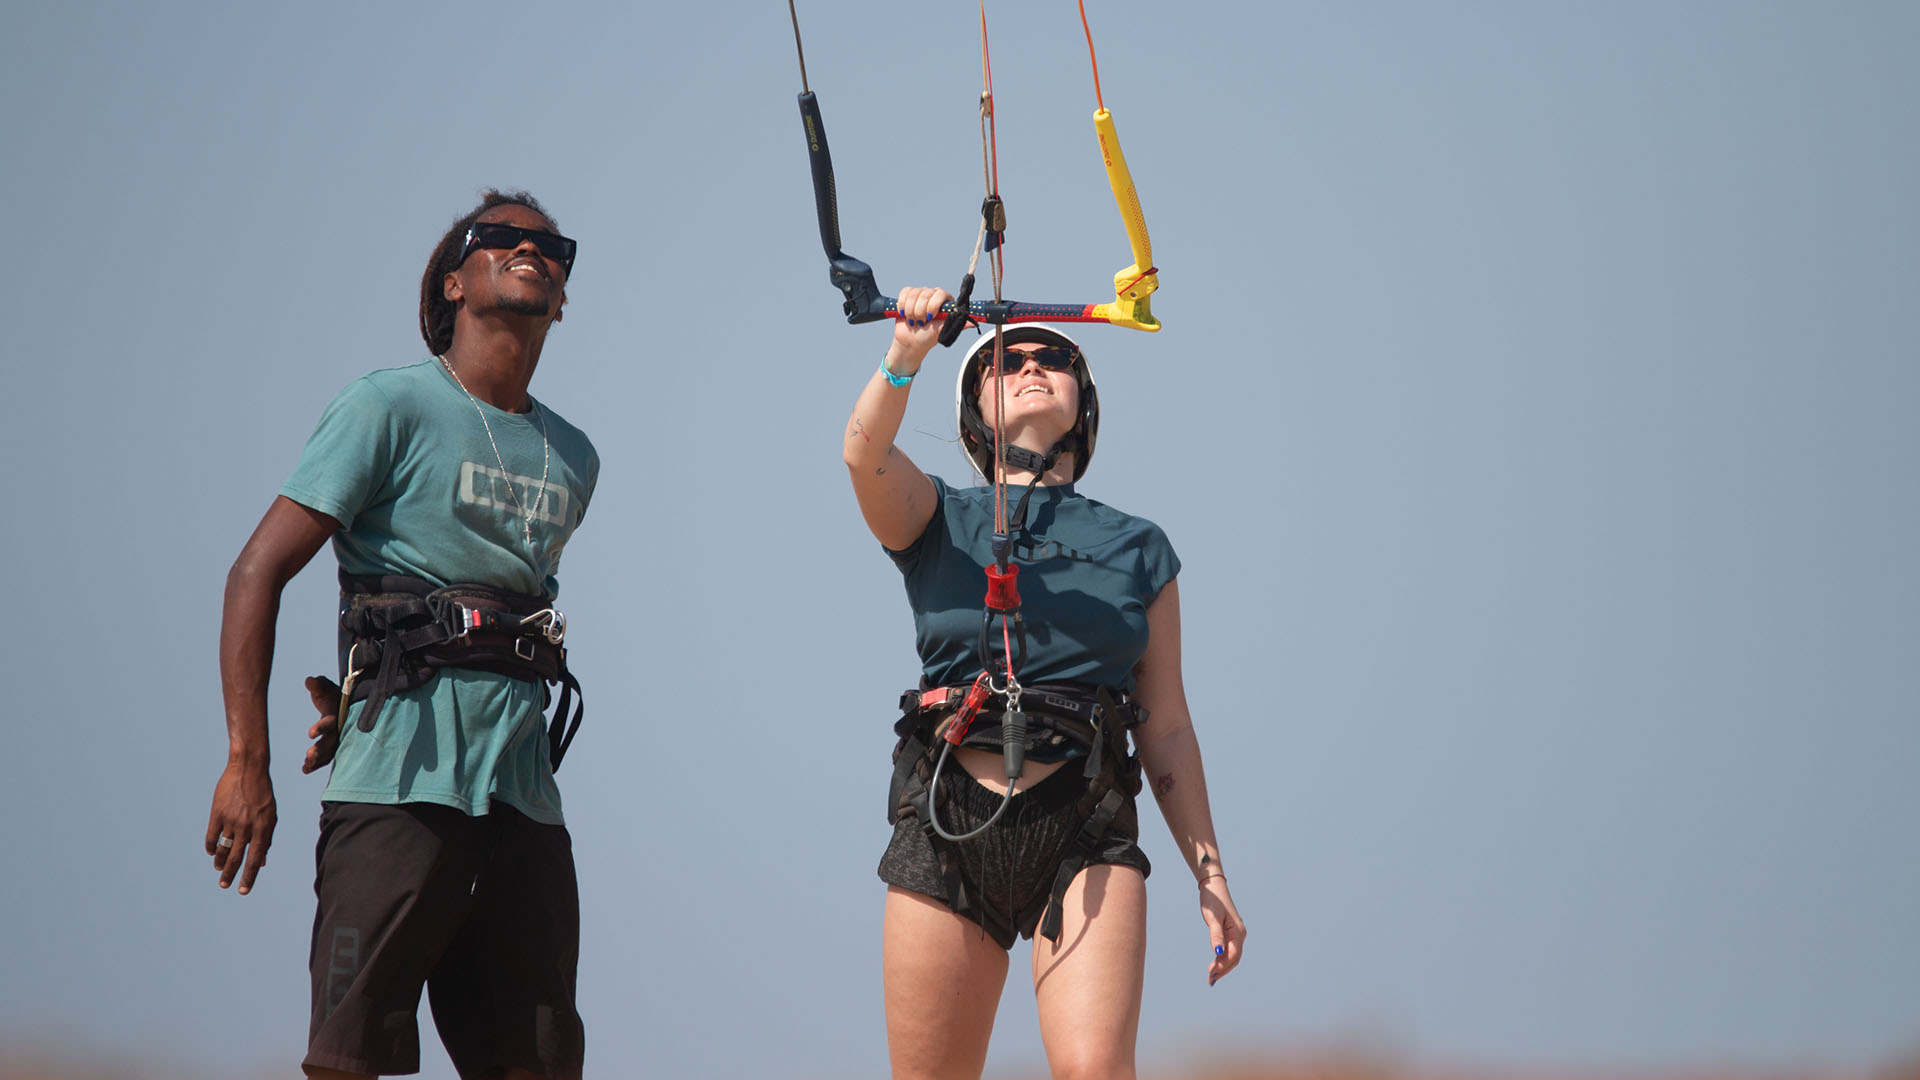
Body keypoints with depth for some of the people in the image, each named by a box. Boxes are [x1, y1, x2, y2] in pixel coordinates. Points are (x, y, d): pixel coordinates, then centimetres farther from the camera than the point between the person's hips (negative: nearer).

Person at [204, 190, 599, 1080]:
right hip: (398, 785, -6)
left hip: (527, 797, 6)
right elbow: (257, 574, -4)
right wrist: (247, 762, -12)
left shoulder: (573, 460, 17)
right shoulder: (395, 407, 0)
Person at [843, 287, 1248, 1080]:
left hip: (1086, 835, 0)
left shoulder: (1137, 548, 17)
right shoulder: (939, 521, 14)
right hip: (947, 828, 0)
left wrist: (1210, 875, 10)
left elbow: (1167, 727, 16)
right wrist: (905, 356, -28)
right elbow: (865, 455, -9)